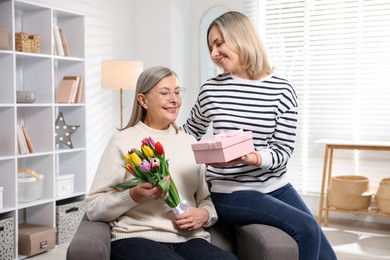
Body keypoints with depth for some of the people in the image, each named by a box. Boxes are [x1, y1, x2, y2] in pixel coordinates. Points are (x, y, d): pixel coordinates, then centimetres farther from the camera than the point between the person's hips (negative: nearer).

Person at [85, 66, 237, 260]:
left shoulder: (190, 142, 17)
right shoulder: (123, 141, 2)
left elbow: (206, 200, 20)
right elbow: (93, 208, -2)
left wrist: (204, 214, -3)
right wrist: (136, 194, -17)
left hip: (188, 239, 4)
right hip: (136, 239, -4)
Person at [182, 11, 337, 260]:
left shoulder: (282, 89, -4)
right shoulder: (211, 89, -1)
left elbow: (283, 151, -8)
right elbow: (191, 132, 17)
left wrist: (252, 158, -27)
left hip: (277, 186, 3)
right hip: (231, 191, -2)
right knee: (307, 228, -22)